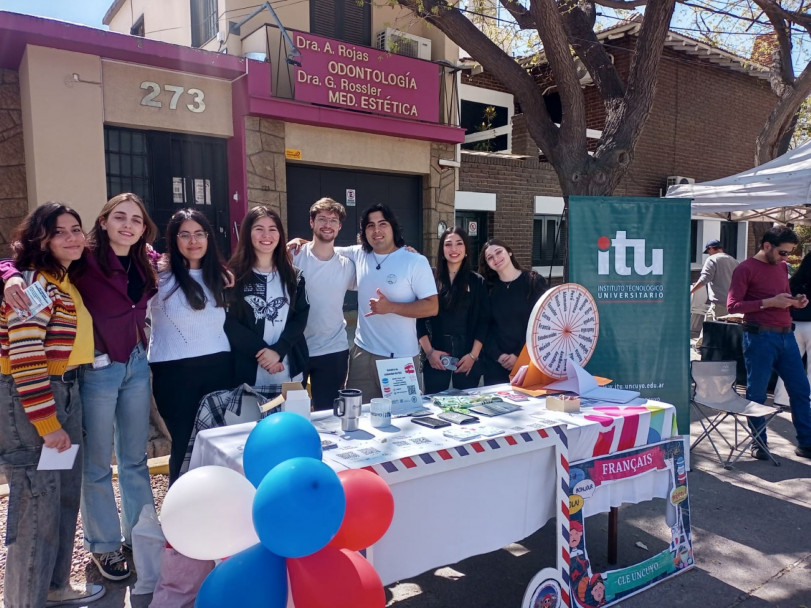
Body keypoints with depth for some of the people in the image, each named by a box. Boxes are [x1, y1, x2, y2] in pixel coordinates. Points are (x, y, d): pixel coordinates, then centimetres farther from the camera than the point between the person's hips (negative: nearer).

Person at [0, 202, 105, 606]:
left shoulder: (68, 281, 12)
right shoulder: (34, 283, -15)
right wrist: (47, 423, -19)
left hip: (64, 394, 9)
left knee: (65, 495, 18)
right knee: (37, 503, -1)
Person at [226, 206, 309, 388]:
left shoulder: (293, 275, 8)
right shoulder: (234, 275, 0)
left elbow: (301, 316, 1)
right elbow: (229, 322, -6)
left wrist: (278, 350, -13)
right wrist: (260, 352, -15)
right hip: (249, 370, -2)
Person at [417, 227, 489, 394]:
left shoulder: (477, 282, 6)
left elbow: (483, 321, 2)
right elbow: (420, 319, 1)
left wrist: (473, 355, -7)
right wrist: (429, 351, -7)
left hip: (467, 356, 1)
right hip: (435, 356, 0)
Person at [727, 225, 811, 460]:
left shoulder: (782, 267, 17)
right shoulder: (746, 269, -6)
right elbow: (733, 305, -13)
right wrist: (769, 302, -18)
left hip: (786, 336, 7)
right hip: (760, 337, -7)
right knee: (757, 394, 1)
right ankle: (759, 444, 13)